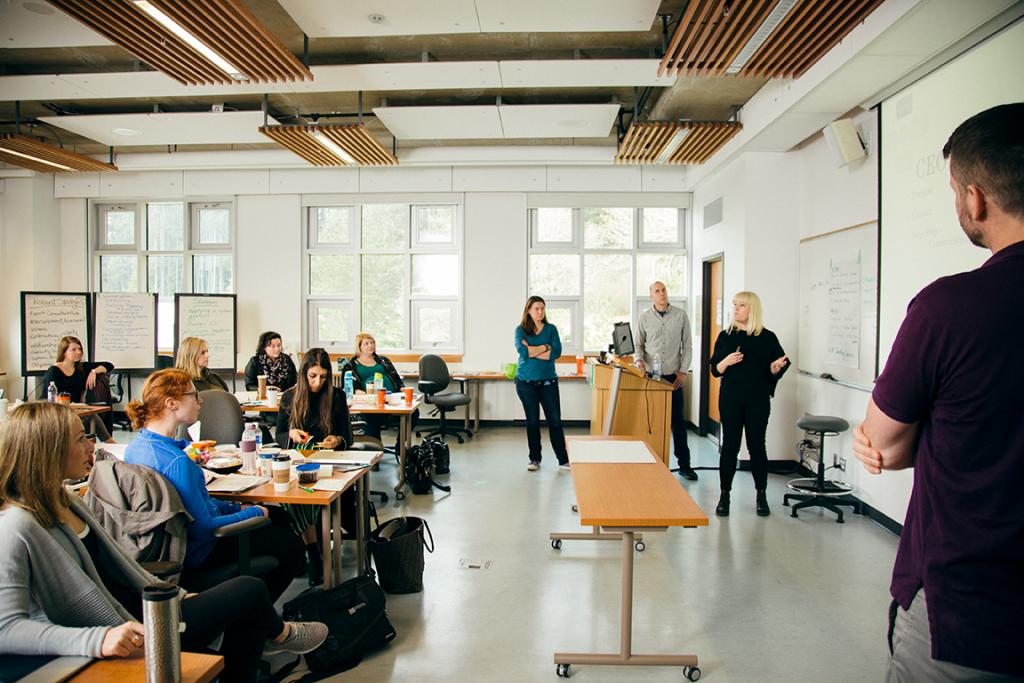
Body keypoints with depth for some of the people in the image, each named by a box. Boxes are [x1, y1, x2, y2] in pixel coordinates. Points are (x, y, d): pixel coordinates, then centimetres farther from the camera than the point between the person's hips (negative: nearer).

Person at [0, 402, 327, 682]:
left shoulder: (67, 503, 6)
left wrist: (179, 597, 10)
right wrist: (98, 640, -40)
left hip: (144, 613, 9)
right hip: (128, 646, -9)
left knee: (248, 612, 3)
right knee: (250, 590, -5)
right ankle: (280, 634, 28)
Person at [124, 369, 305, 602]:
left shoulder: (136, 446, -1)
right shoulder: (177, 462, -32)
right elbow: (203, 528, -27)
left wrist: (237, 507, 10)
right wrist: (254, 513, -12)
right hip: (198, 554, -9)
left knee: (278, 515, 21)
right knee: (291, 547, 5)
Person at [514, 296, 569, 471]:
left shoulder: (551, 329, 5)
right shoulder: (520, 329, 1)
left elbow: (557, 352, -10)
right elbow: (522, 350, -17)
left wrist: (532, 351, -12)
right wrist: (545, 347, -11)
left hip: (548, 380, 1)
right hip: (526, 382, -1)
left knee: (555, 420, 1)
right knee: (532, 421, 8)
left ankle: (563, 459, 8)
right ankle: (534, 459, 20)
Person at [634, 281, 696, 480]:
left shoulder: (681, 315, 2)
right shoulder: (644, 317, 3)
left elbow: (687, 345, 3)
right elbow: (638, 344, 7)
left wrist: (683, 371, -3)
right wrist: (639, 360, -14)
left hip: (673, 376, 0)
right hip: (650, 375, 0)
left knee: (678, 420, 5)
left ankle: (684, 464, 14)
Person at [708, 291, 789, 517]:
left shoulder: (767, 337, -1)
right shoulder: (725, 336, 3)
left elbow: (780, 365, 5)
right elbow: (715, 370, 4)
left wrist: (775, 368, -17)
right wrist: (726, 361, -16)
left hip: (758, 400, -1)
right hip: (730, 399, 1)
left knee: (757, 445, 5)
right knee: (730, 446, 2)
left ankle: (761, 495, 18)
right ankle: (725, 495, 10)